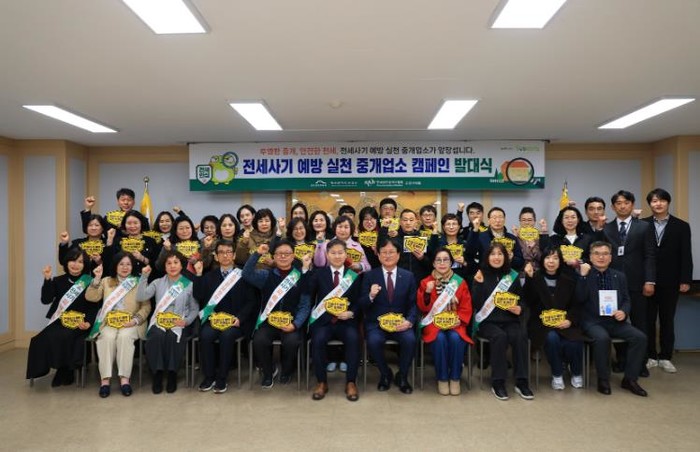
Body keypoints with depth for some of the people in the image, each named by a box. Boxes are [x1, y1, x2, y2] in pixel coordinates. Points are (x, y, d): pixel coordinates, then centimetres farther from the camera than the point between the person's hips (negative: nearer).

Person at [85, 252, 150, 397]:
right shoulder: (106, 281, 16)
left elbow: (146, 306, 4)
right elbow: (91, 297, 3)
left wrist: (135, 320, -12)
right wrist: (97, 279, -8)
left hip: (130, 323, -1)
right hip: (109, 322, 1)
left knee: (124, 336, -33)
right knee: (108, 337, -31)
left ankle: (125, 378, -31)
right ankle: (105, 379, -29)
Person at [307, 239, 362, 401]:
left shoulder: (354, 276, 10)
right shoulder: (319, 273, 10)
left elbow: (358, 302, 7)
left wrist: (350, 313, -11)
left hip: (346, 321, 0)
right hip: (323, 320, 0)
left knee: (353, 338, -31)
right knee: (318, 339, -31)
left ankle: (351, 382, -14)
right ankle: (322, 382, -10)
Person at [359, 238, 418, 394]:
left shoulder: (408, 276, 7)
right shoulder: (369, 276, 4)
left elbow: (413, 304, 5)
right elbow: (362, 305, 0)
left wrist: (409, 321, -14)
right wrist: (371, 296, -21)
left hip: (400, 322, 1)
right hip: (376, 322, 0)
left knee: (410, 340, -30)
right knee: (373, 341, -31)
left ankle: (402, 376, 0)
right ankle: (385, 374, 1)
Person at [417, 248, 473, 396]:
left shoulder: (460, 282, 8)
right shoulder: (426, 282, 5)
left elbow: (466, 307, 7)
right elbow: (423, 308, 0)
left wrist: (459, 320, -11)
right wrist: (427, 293, -18)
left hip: (454, 323, 1)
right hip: (434, 323, -1)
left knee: (455, 338, -31)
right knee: (440, 338, -32)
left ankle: (455, 378, -11)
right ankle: (442, 378, -13)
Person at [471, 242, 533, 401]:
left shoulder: (513, 275, 11)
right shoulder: (481, 275, 3)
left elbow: (521, 300, 17)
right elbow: (476, 304, -5)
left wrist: (520, 309, -6)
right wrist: (479, 284, -18)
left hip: (509, 320, 3)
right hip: (487, 321, -2)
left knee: (520, 336, -29)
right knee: (499, 336, -33)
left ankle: (521, 382, -18)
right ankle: (497, 383, -21)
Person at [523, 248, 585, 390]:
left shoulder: (569, 279, 10)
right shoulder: (535, 278, 2)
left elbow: (576, 304, 8)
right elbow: (529, 301, -11)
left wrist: (570, 320, -10)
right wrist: (529, 278, -20)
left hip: (565, 323, 2)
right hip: (542, 322, -2)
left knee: (573, 343, -27)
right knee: (552, 338, -33)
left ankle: (576, 373, 6)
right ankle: (557, 375, -8)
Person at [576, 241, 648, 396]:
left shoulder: (620, 276, 12)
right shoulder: (584, 275, 1)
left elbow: (626, 300, 14)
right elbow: (580, 298, -11)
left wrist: (624, 312, -8)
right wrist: (583, 275, -19)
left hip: (615, 321, 4)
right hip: (593, 322, -4)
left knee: (640, 337, -18)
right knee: (602, 338, -34)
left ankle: (629, 379, -2)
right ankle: (603, 380, -13)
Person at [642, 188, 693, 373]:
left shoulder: (681, 226, 3)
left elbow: (686, 255, 0)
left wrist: (685, 280, -6)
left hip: (670, 282, 0)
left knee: (667, 321, 9)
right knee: (648, 320, 6)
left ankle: (665, 357, 19)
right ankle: (650, 356, 17)